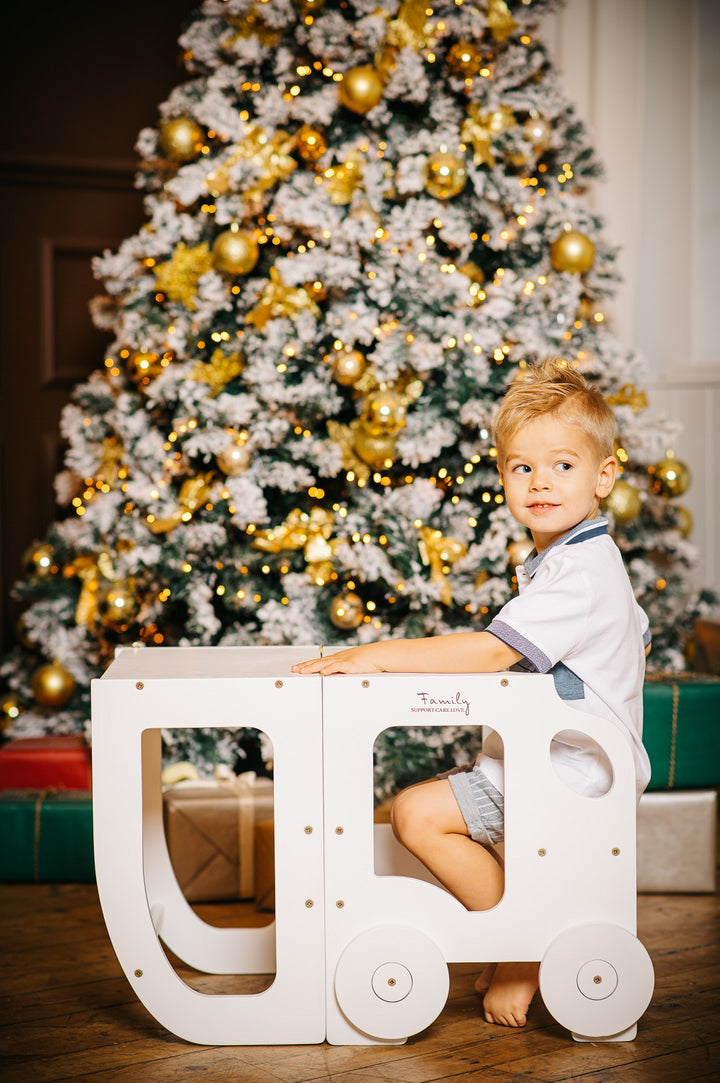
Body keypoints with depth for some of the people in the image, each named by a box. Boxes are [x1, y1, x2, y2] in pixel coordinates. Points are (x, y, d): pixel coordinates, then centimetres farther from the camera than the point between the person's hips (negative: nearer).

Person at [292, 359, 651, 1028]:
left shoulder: (580, 572, -23)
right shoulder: (578, 559, 11)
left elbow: (492, 651, -30)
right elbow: (638, 640, 27)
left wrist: (379, 655, -26)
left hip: (567, 778, -11)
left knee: (419, 812, -19)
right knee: (429, 802, 23)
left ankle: (525, 954, -3)